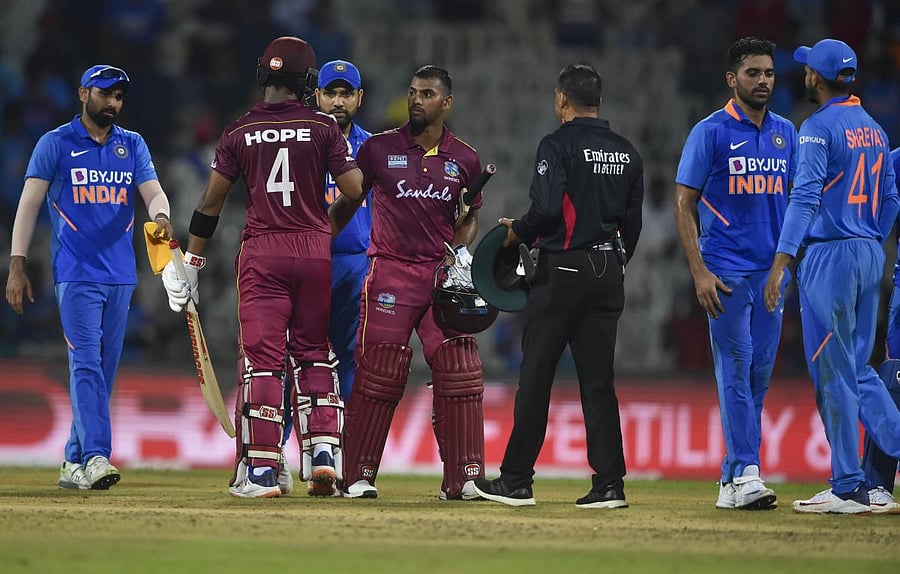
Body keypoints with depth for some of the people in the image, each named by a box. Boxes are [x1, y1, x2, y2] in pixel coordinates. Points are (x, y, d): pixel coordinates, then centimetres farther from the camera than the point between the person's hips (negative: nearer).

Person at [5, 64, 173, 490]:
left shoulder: (133, 145, 13)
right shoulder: (55, 144, 1)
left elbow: (153, 192, 4)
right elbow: (30, 203, -2)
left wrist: (160, 217, -21)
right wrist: (17, 264, -10)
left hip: (120, 275, 5)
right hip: (76, 274, -5)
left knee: (105, 369, 7)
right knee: (86, 364, -15)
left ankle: (75, 463, 14)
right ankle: (95, 458, -23)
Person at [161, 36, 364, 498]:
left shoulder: (240, 132, 1)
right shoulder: (323, 128, 0)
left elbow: (211, 200, 2)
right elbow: (354, 191, -3)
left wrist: (192, 263, 8)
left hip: (261, 252, -1)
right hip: (315, 250, 1)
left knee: (261, 358, -1)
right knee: (312, 353, 16)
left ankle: (260, 470, -5)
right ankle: (323, 449, 6)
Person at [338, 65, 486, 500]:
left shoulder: (464, 161, 7)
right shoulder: (379, 149, 1)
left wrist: (462, 250, -1)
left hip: (442, 275, 2)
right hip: (390, 272, -2)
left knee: (459, 374, -3)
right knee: (377, 375, -5)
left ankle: (464, 478, 2)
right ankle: (357, 476, 2)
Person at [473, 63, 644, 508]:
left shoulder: (559, 145, -9)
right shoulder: (626, 153, 11)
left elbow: (547, 209, -20)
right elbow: (632, 222, 12)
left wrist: (518, 232, -1)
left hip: (562, 270, -6)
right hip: (608, 274, 6)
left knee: (535, 375, 0)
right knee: (598, 380, 6)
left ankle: (516, 480, 3)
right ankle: (609, 483, -1)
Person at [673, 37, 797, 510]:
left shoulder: (785, 133, 12)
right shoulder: (711, 132, -4)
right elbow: (684, 204, -5)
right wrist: (700, 272, -13)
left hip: (773, 271, 5)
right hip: (728, 272, -5)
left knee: (759, 376, 6)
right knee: (735, 370, -9)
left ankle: (733, 480, 11)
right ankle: (745, 474, -11)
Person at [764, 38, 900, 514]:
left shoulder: (819, 127, -11)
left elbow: (806, 198, -20)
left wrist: (780, 264, -24)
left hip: (830, 256, -8)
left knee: (833, 372, -2)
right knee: (857, 368, 15)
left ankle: (847, 489, -2)